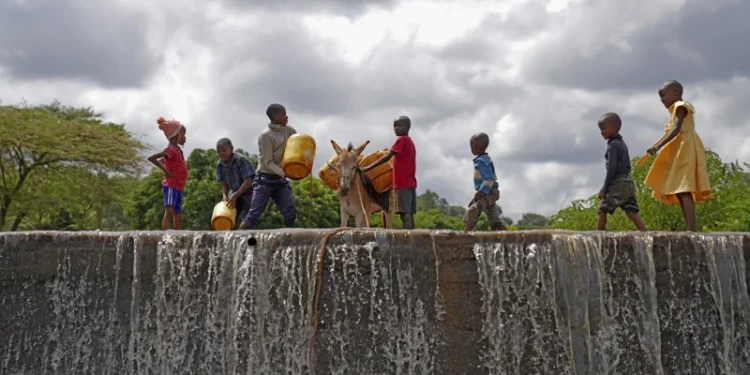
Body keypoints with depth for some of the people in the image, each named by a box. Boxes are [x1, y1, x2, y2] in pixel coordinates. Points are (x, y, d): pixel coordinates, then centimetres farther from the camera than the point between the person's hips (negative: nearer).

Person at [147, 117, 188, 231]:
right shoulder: (171, 149, -10)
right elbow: (151, 158, -22)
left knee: (178, 217, 8)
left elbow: (161, 161, 30)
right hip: (171, 186, -10)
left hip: (178, 187, 10)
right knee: (169, 211, -21)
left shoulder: (177, 150, 17)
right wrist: (166, 171, -18)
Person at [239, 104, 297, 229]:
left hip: (280, 180, 6)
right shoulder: (266, 135, -14)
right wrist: (284, 173, -29)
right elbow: (268, 163, -15)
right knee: (254, 215, -10)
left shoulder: (288, 130, 6)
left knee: (290, 213, -5)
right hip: (265, 179, -6)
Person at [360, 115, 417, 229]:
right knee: (408, 212, 7)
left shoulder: (401, 140, -9)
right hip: (409, 182, 9)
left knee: (404, 212, -14)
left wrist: (367, 168, -18)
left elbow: (387, 157, -16)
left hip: (403, 183, -9)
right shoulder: (409, 141, 19)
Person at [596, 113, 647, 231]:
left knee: (602, 209, -2)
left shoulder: (612, 145, -9)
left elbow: (612, 168, -16)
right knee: (632, 212, 3)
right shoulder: (622, 143, 20)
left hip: (618, 183, -9)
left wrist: (604, 188, -15)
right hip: (628, 182, 9)